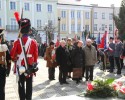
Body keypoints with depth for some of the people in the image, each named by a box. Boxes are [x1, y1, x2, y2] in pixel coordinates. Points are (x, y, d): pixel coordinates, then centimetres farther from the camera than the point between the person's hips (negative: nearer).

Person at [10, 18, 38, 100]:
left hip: (20, 66, -1)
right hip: (30, 66, 1)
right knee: (29, 84, 8)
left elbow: (12, 54, -4)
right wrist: (34, 65, 13)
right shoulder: (34, 42, -4)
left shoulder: (17, 42, -9)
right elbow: (36, 55, 0)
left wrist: (15, 60, 18)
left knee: (21, 84, 8)